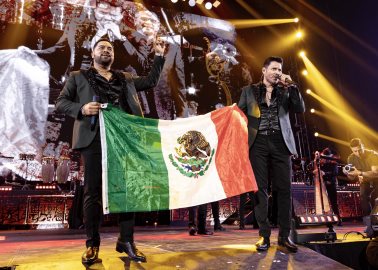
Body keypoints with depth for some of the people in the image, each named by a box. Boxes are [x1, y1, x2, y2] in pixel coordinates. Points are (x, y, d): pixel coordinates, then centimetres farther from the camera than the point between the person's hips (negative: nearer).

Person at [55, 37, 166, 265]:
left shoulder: (126, 79, 24)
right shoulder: (78, 77, 17)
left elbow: (151, 81, 31)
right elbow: (61, 102, 11)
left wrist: (159, 56, 25)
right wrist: (81, 108, -9)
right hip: (95, 139, -2)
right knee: (93, 192, -1)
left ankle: (126, 241, 12)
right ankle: (92, 244, 10)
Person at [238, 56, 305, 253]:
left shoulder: (285, 91, 17)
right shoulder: (249, 90, 13)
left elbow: (300, 109, 5)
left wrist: (291, 86, -1)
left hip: (280, 143, 2)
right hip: (258, 142, -1)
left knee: (284, 189, -2)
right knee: (260, 188, -2)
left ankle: (284, 237, 6)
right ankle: (264, 235, 6)